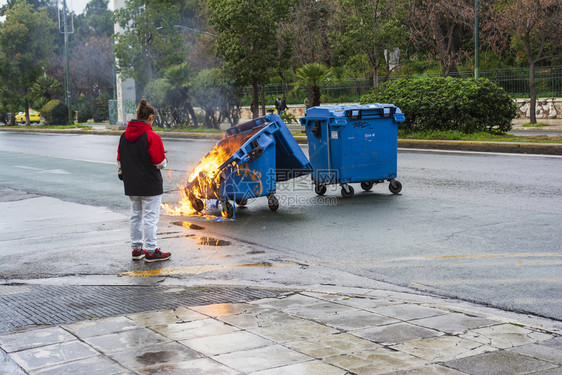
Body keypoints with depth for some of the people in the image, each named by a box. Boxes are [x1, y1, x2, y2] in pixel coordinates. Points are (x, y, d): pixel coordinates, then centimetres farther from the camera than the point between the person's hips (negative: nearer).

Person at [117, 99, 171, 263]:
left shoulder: (124, 135, 5)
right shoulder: (152, 137, -16)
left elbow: (120, 160, 12)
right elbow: (160, 163, -14)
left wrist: (122, 175, 24)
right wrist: (164, 159, 7)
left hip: (131, 186, 7)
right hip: (150, 185, -7)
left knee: (135, 215, 16)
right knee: (150, 217, 0)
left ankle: (136, 249, 22)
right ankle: (151, 251, 4)